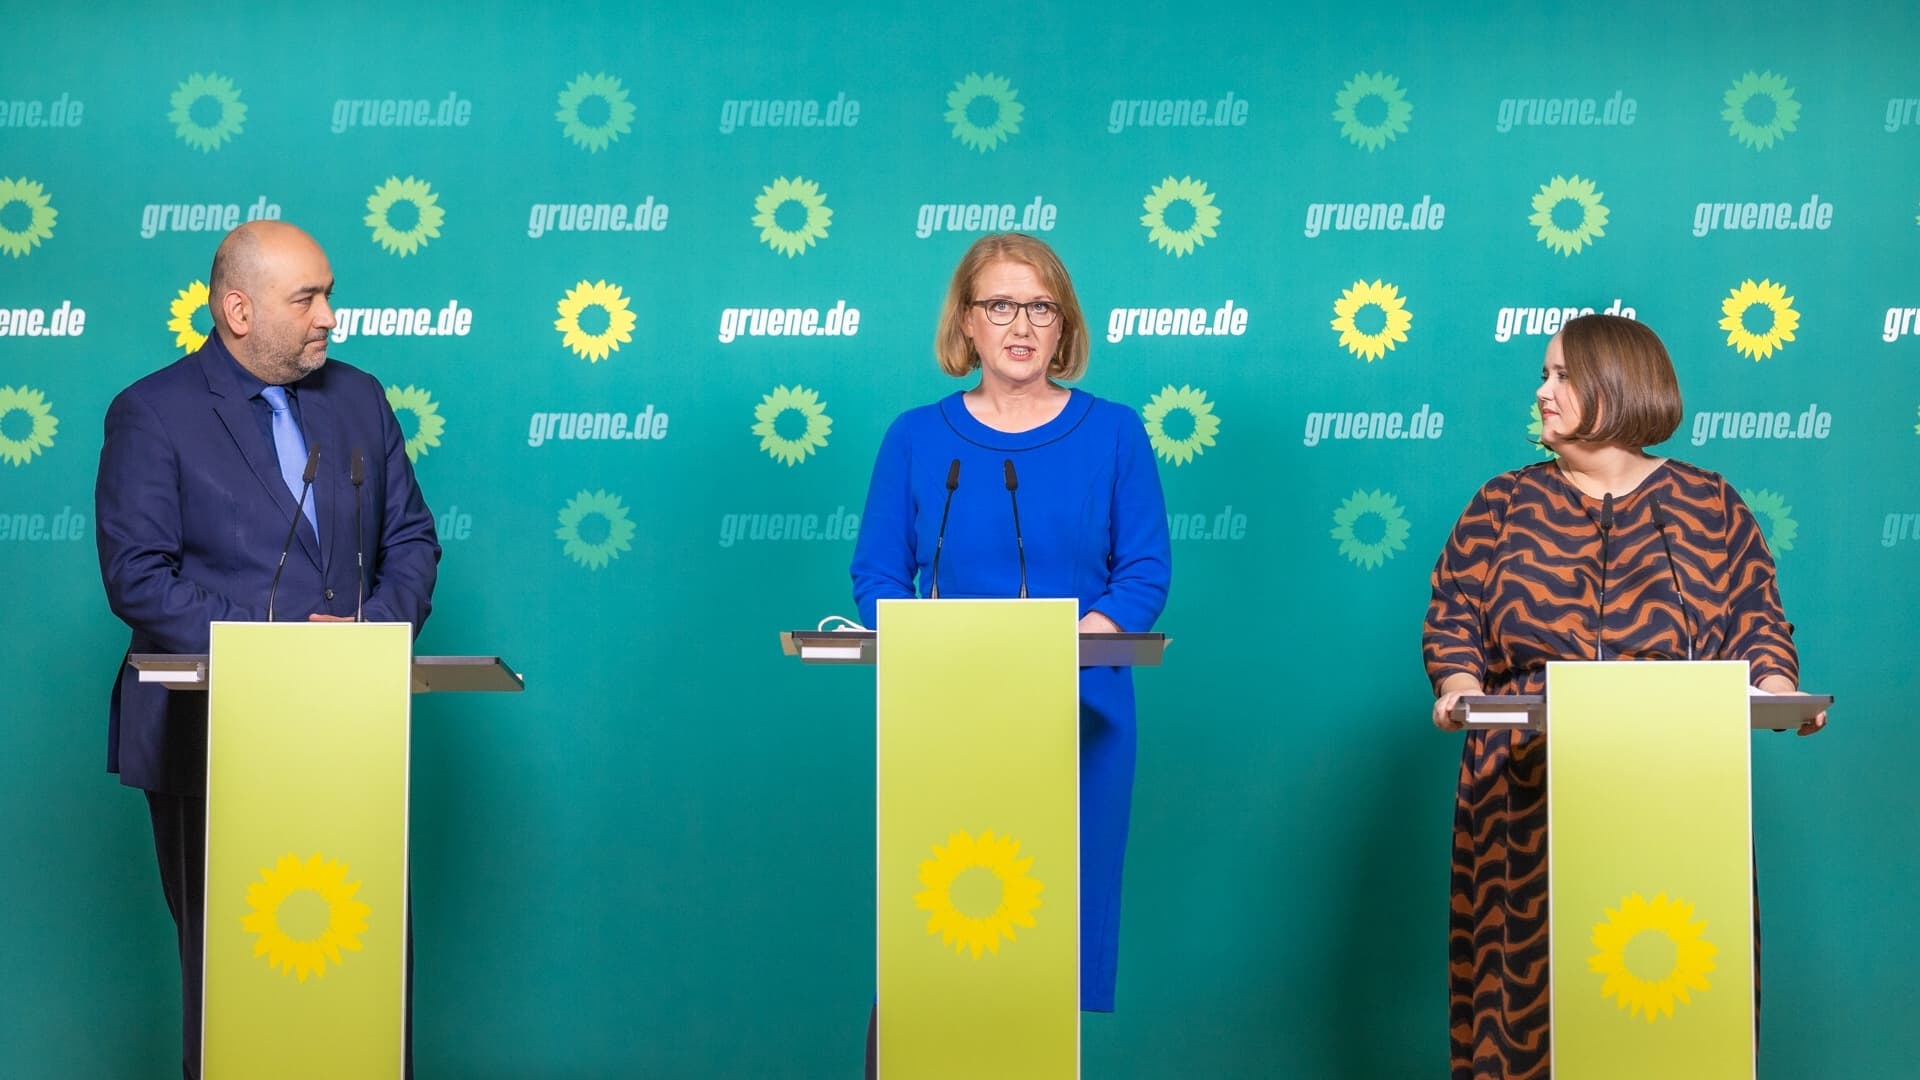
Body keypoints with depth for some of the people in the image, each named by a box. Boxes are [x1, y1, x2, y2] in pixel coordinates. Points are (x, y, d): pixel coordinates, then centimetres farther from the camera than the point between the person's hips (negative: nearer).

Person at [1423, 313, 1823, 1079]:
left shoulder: (1711, 507, 8)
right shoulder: (1500, 508, 9)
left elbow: (1759, 625, 7)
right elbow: (1453, 622, 5)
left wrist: (1775, 690, -12)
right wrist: (1459, 691, -14)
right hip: (1528, 803, 0)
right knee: (1531, 978, -2)